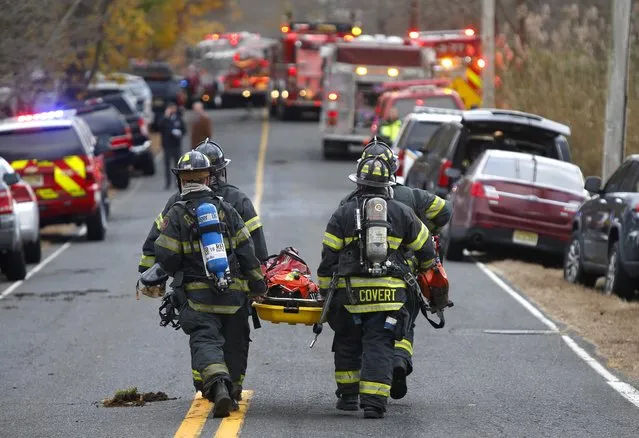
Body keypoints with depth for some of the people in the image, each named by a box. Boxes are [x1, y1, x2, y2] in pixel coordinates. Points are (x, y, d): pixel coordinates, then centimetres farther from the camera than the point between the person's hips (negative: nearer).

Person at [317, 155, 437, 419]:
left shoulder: (342, 215, 3)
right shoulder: (402, 214, 7)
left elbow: (328, 259, 2)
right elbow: (425, 250, 18)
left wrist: (325, 292, 11)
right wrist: (424, 269, 39)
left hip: (349, 294, 0)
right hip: (388, 295, 0)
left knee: (347, 343, 19)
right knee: (378, 347, 0)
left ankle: (348, 395, 25)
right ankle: (373, 402, -9)